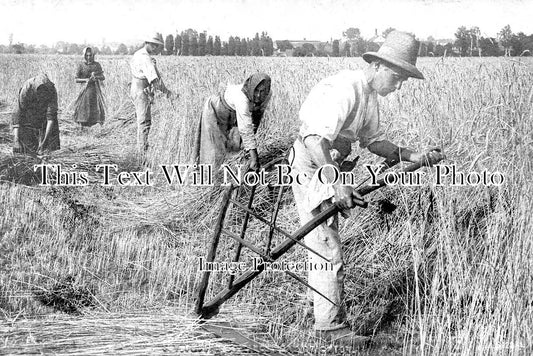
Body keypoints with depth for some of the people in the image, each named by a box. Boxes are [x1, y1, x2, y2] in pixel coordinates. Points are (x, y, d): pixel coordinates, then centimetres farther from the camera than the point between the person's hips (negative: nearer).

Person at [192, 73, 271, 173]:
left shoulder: (267, 94, -24)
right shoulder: (242, 97, -44)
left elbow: (259, 111, 0)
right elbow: (245, 129, -45)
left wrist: (254, 129, 11)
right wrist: (254, 156, -47)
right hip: (216, 109, -6)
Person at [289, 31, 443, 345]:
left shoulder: (371, 95, 9)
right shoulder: (346, 90, -24)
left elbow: (373, 141, 15)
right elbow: (315, 139, -34)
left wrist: (413, 157, 3)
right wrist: (336, 184, -41)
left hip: (328, 166, 10)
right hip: (310, 167, -10)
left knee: (324, 244, 18)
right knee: (328, 248, -10)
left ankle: (324, 312, 31)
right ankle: (332, 326, -3)